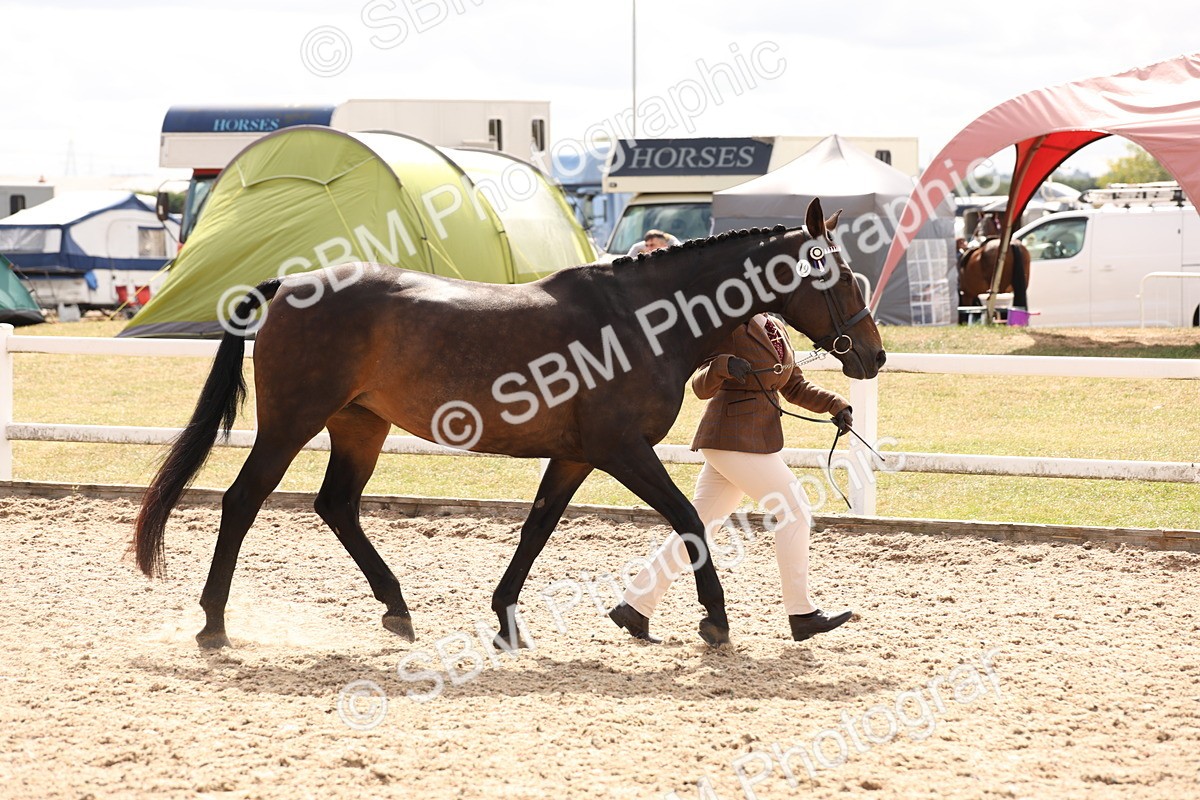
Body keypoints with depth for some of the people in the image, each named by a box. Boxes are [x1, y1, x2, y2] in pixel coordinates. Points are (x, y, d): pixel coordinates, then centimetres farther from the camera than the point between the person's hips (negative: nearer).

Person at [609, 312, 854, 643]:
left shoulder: (774, 330, 16)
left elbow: (795, 387, 20)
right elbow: (702, 386, -14)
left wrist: (835, 404, 6)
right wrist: (722, 365, -34)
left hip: (757, 439, 9)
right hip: (734, 439, -9)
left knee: (698, 526, 8)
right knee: (794, 509, -6)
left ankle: (634, 607, 10)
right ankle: (801, 614, 0)